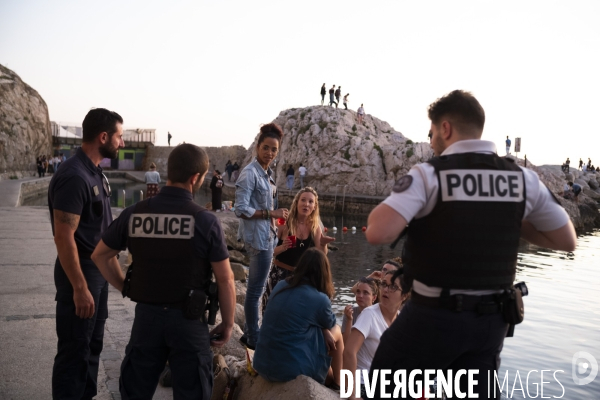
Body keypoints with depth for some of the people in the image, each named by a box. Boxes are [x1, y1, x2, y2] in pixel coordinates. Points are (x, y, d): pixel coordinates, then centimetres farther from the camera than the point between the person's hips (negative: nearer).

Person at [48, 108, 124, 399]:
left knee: (93, 344, 20)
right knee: (75, 349, 4)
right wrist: (79, 287, -23)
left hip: (98, 268, 9)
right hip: (80, 271, -9)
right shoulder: (74, 177, -22)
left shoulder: (94, 171, 8)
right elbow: (63, 237, -24)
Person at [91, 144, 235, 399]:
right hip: (187, 320, -3)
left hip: (146, 314, 3)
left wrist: (126, 289, 12)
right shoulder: (205, 220, -15)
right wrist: (227, 323, 0)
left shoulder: (134, 214, -4)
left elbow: (100, 255, 8)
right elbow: (225, 280, -12)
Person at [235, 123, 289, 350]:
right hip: (258, 237, -10)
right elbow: (241, 209, -21)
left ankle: (250, 333, 30)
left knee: (256, 288, 18)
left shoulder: (266, 173, 12)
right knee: (255, 289, 1)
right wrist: (271, 213, -19)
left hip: (265, 236, 10)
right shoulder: (250, 174, -16)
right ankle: (253, 339, 15)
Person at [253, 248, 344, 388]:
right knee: (336, 331, 17)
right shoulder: (320, 299, -13)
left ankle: (330, 377, 43)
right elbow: (330, 324, 9)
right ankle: (337, 382, 30)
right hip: (292, 369, -6)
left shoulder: (280, 286, 3)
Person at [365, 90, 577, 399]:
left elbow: (378, 234, -27)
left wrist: (380, 209, -6)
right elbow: (567, 241, 9)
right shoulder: (524, 178, 0)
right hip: (491, 319, 5)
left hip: (433, 315, -5)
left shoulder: (428, 174, -15)